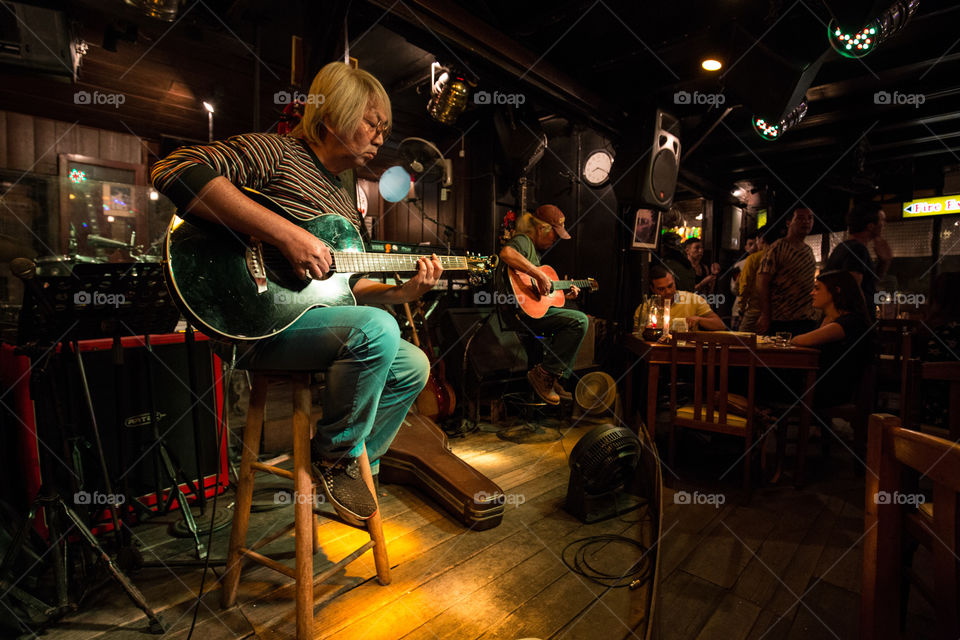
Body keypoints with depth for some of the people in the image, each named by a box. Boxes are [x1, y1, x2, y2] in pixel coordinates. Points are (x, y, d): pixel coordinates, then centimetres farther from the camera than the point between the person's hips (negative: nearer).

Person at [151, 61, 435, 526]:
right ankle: (334, 453, -7)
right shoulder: (274, 153, -5)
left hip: (317, 321, 9)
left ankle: (352, 466, 16)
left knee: (413, 366, 6)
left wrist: (403, 291, 5)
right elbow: (174, 171, -22)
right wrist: (284, 234, -28)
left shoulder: (344, 199, 20)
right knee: (377, 330, -31)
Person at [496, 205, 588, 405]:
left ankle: (554, 380, 15)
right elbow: (506, 253, -34)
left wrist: (563, 295, 20)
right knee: (579, 321, -19)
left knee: (578, 318, 20)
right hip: (520, 312, -11)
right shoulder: (523, 241, -7)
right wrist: (540, 275, -32)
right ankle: (544, 373, -11)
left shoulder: (534, 249, 24)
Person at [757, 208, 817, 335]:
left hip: (808, 320, 7)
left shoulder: (809, 250, 17)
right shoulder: (778, 247, -7)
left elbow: (811, 284, 23)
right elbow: (762, 282, -14)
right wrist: (765, 316, -20)